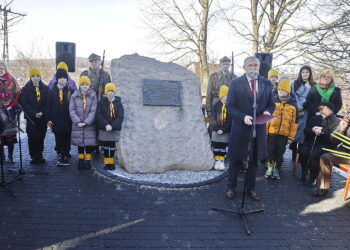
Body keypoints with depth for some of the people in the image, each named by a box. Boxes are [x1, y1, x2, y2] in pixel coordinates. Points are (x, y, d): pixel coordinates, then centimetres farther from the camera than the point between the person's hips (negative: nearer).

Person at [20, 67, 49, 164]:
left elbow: (48, 102, 2)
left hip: (43, 117, 1)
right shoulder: (26, 89, 2)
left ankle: (39, 155, 15)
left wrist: (42, 112, -11)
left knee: (41, 137, 5)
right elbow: (24, 103, -3)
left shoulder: (45, 88, 6)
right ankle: (33, 156, 8)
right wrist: (34, 113, -12)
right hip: (31, 118, -1)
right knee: (32, 137, -1)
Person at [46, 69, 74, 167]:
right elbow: (48, 106, 3)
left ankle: (66, 158, 15)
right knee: (58, 139, 6)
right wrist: (48, 119, -2)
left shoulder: (70, 91, 2)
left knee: (67, 139, 4)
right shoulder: (52, 91, 4)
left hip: (67, 120, -1)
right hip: (56, 120, 1)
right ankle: (59, 158, 17)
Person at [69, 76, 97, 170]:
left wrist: (86, 122, -14)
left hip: (89, 124, -1)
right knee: (80, 143, 9)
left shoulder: (93, 96, -2)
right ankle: (81, 160, 22)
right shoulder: (74, 96, 2)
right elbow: (72, 110, -2)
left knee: (89, 142, 3)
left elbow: (93, 111, -7)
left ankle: (88, 160, 16)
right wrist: (77, 122, -12)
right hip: (78, 125, 1)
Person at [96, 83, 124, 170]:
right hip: (104, 129, 1)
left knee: (112, 145, 5)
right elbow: (99, 115, -6)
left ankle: (111, 162, 16)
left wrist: (112, 126, -18)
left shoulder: (118, 103, 2)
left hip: (114, 129, 0)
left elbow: (120, 117, -6)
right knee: (105, 145, 7)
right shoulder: (101, 103, 3)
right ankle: (107, 163, 17)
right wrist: (105, 125, -19)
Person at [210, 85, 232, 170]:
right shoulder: (216, 105, 0)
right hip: (216, 130, 1)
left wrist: (223, 129, -15)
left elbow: (231, 120, -8)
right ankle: (217, 161, 17)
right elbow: (213, 119, -2)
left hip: (226, 131, -1)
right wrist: (217, 129, -13)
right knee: (216, 146, 6)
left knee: (223, 146, 5)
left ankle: (222, 162, 13)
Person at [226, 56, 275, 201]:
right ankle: (231, 187, 26)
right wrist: (243, 117, -23)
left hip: (259, 129, 3)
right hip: (240, 128, -3)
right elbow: (229, 106, -9)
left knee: (254, 160, 14)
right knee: (236, 160, 9)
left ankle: (251, 188, 30)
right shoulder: (236, 83, -6)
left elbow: (271, 104, 11)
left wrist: (268, 111, -12)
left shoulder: (266, 84, 5)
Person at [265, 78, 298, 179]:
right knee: (270, 151, 7)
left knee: (280, 152, 9)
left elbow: (293, 123, 3)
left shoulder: (293, 105, 2)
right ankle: (270, 167, 23)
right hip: (271, 132, 0)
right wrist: (265, 131, -5)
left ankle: (276, 168, 24)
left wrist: (291, 137, 0)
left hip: (284, 134, 0)